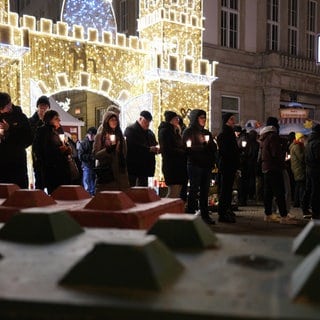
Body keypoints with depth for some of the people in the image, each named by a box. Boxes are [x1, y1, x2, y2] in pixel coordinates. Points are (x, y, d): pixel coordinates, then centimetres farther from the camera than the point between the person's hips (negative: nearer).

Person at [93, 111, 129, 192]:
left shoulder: (120, 136, 14)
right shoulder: (99, 136, 2)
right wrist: (107, 149, -20)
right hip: (105, 174, -3)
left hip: (120, 173, 3)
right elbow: (95, 154, -5)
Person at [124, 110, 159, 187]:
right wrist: (149, 149, -20)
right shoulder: (130, 130, -7)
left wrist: (156, 149, -5)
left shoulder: (150, 132, 17)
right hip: (132, 166, -7)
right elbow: (133, 147, -19)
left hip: (145, 167, 7)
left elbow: (155, 145, 20)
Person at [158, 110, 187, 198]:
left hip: (179, 165, 9)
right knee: (173, 193, -12)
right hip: (171, 165, -9)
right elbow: (167, 149, -15)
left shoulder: (175, 131, 22)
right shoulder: (164, 131, -6)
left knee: (177, 193, 6)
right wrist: (183, 152, -10)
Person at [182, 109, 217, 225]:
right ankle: (190, 214, -1)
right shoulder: (188, 132, -1)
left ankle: (205, 215, 11)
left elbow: (213, 148, 15)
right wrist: (204, 146, -10)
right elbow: (187, 148, -11)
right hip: (194, 165, -6)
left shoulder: (207, 132, 18)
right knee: (194, 190, -5)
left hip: (207, 165, 6)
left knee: (205, 191, 7)